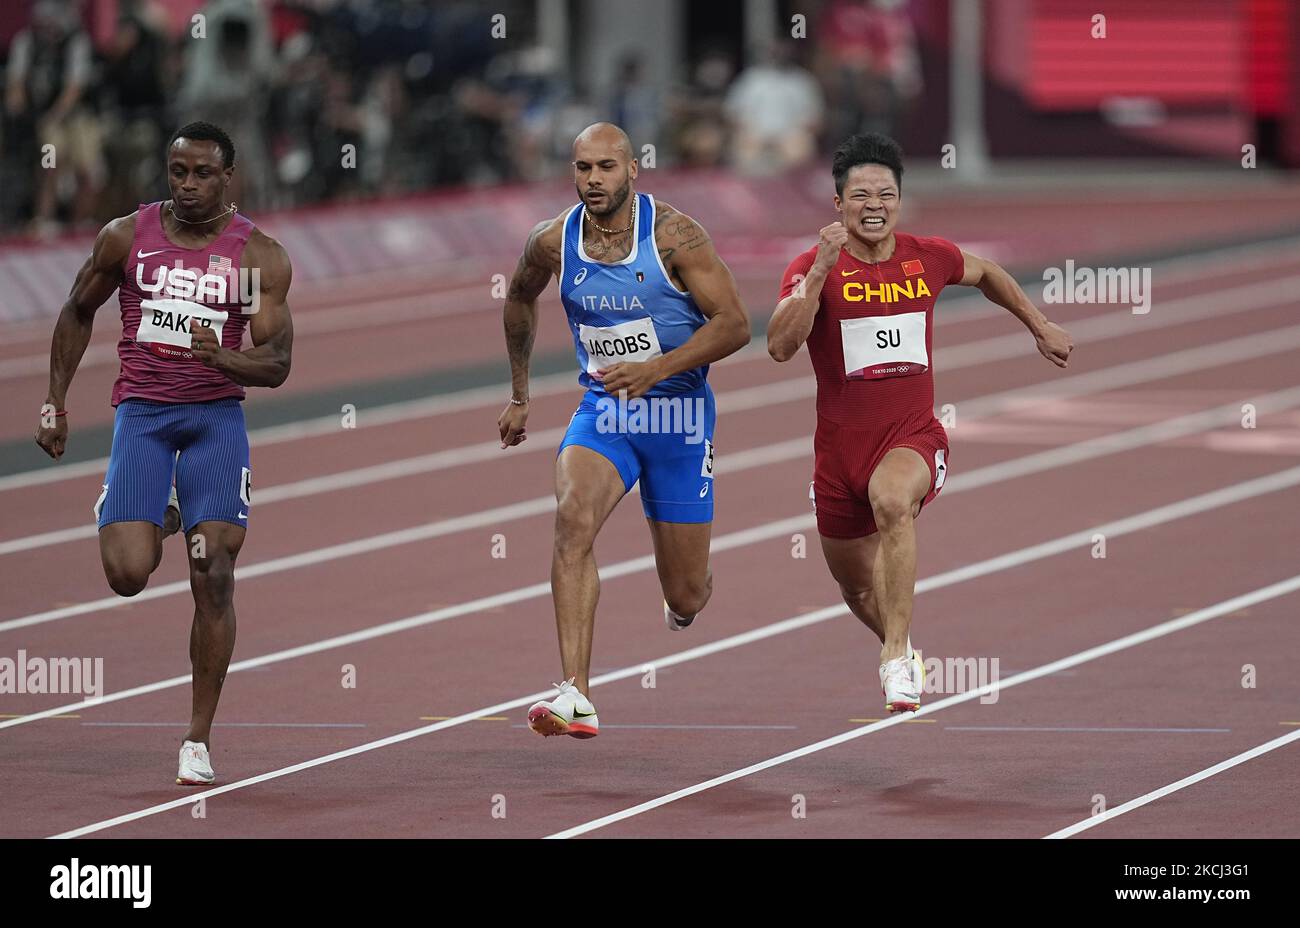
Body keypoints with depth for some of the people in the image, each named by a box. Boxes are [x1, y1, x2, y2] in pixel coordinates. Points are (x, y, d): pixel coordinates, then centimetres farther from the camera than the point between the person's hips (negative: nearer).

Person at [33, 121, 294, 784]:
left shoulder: (260, 256, -2)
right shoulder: (126, 237, 0)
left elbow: (277, 365, -4)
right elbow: (78, 312, 15)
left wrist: (221, 356, -25)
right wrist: (55, 402, 12)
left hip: (216, 415, 0)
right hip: (142, 412, 0)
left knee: (214, 580, -9)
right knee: (127, 575, -13)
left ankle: (199, 737, 1)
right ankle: (154, 526, 28)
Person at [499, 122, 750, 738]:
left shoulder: (673, 236, -15)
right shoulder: (553, 242, -4)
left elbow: (734, 324, -15)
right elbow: (520, 299, 19)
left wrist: (655, 369, -26)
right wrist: (519, 395, 22)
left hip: (678, 415, -2)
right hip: (602, 409, 2)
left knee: (685, 597, 5)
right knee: (573, 517, -30)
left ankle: (689, 593, 48)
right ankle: (575, 698, -36)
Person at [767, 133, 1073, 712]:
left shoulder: (929, 258, -1)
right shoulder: (812, 268, -10)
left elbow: (984, 274, 23)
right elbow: (780, 346, -26)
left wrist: (1040, 327, 30)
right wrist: (820, 273, -33)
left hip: (913, 438, -1)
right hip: (840, 446, 1)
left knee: (892, 500, -37)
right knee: (857, 587, 16)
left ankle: (897, 656, -35)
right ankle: (902, 652, 51)